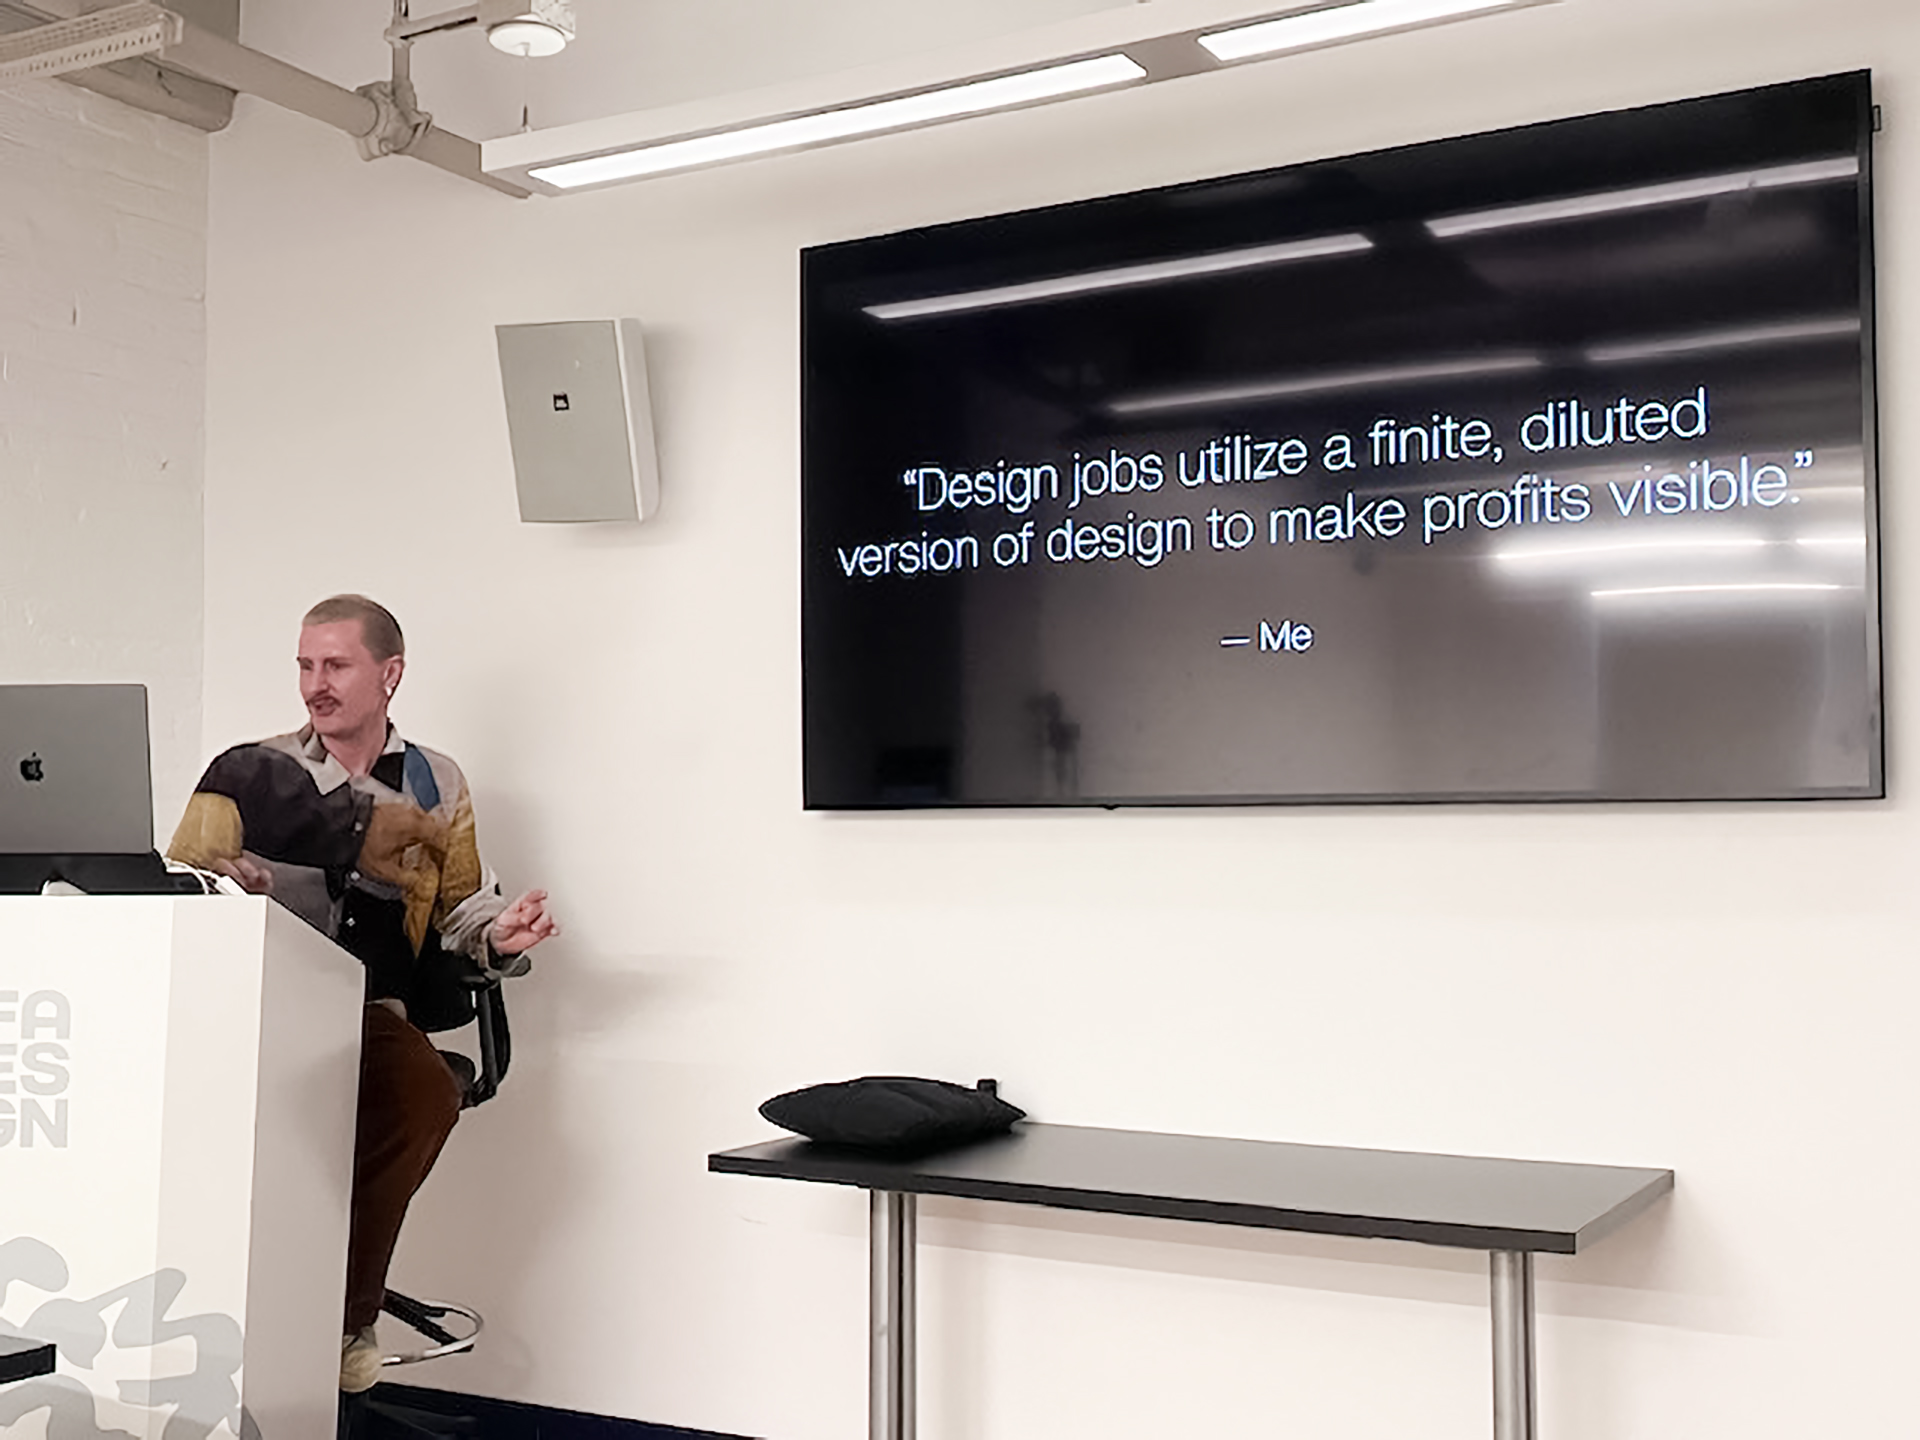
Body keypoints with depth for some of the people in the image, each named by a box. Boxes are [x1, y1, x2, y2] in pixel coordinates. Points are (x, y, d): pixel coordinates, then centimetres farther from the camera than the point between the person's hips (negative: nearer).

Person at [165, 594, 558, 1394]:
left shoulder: (435, 785, 15)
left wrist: (501, 937, -4)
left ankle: (342, 1317, -14)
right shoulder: (249, 773, 12)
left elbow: (462, 908, 18)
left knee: (428, 1092, -33)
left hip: (371, 1013, 1)